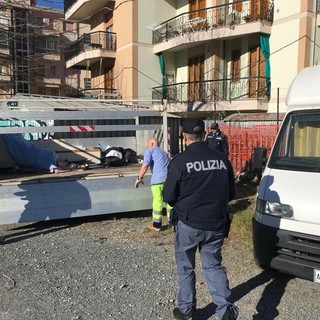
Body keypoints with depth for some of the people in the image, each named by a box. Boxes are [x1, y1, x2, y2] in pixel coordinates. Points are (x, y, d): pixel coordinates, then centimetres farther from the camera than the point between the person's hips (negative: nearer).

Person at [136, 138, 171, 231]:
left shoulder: (149, 150, 8)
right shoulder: (163, 152, 29)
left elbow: (145, 165, -7)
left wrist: (139, 178, -1)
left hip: (158, 179, -6)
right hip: (170, 178, 6)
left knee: (157, 201, 4)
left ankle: (157, 225, 14)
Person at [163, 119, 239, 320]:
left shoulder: (180, 161, -15)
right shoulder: (222, 159, -2)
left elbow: (168, 196, -10)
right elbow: (231, 193, 6)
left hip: (188, 224, -3)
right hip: (216, 225, 3)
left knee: (185, 267, 17)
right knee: (214, 265, 19)